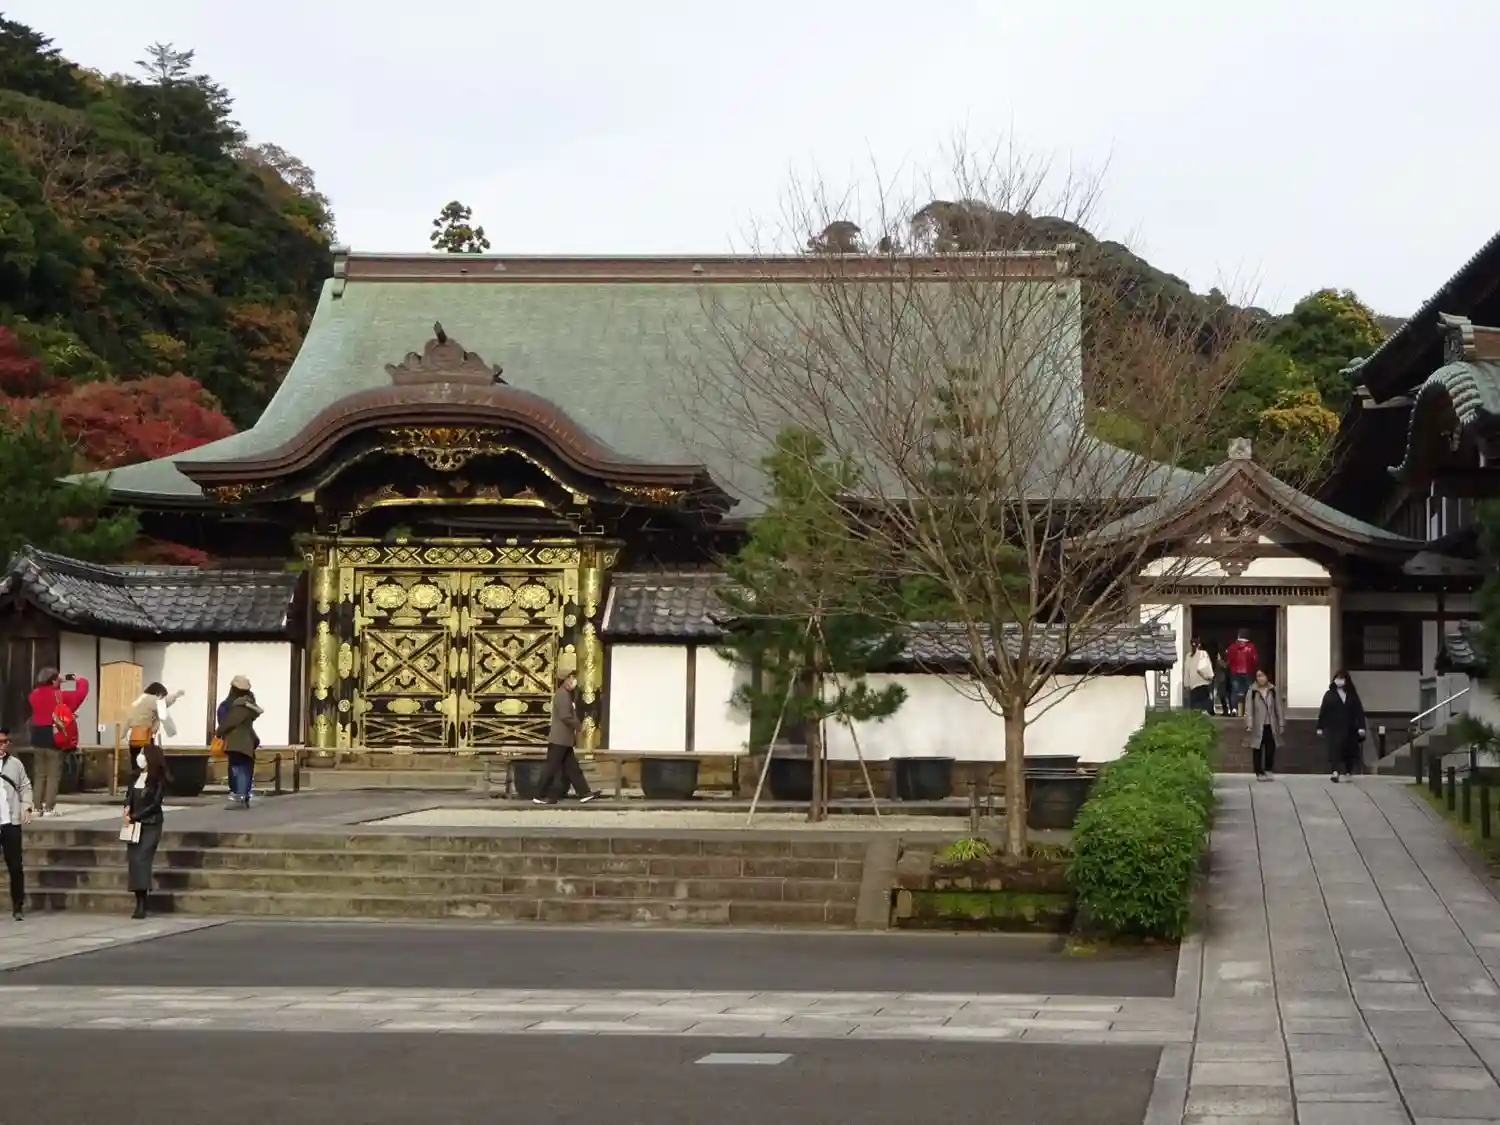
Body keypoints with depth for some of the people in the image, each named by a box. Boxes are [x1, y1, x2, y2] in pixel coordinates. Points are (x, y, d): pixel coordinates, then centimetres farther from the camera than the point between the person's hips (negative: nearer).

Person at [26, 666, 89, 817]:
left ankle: (38, 807, 12)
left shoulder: (35, 694, 2)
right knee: (53, 775, 0)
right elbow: (82, 692, -7)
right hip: (54, 737, -5)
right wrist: (80, 680, 12)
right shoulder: (60, 695, -12)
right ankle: (49, 808, -4)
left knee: (40, 774, 13)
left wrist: (59, 682, 23)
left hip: (38, 737, 5)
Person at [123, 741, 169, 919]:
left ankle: (142, 905, -18)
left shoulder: (158, 780, -6)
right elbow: (129, 795, 12)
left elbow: (154, 804, -11)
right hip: (135, 825, 6)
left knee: (141, 859, -16)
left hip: (150, 825, -6)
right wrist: (127, 808, -10)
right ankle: (139, 902, 1)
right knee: (133, 860, -2)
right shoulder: (137, 777, 11)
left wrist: (134, 817, -13)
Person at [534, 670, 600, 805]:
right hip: (560, 739, -10)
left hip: (564, 740, 10)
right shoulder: (563, 694, -16)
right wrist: (577, 725, -7)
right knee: (552, 768, -5)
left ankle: (584, 793, 9)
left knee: (572, 767, 8)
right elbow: (565, 716, -24)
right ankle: (539, 797, -1)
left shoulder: (565, 694, 17)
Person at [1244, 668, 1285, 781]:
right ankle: (1259, 772, 11)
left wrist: (1281, 724, 5)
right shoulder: (1252, 691, -6)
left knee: (1270, 749, 3)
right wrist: (1249, 725, -18)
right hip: (1258, 726, -2)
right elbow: (1248, 709, -10)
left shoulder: (1273, 690, 3)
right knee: (1258, 750, 4)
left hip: (1271, 725, 2)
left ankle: (1269, 770, 19)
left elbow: (1278, 708, 7)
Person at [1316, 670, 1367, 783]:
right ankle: (1334, 771, -27)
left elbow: (1359, 711, 4)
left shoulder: (1352, 695, 8)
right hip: (1333, 728, -2)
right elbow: (1323, 712, 1)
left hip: (1348, 729, 2)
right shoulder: (1329, 695, 3)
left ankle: (1347, 772, 20)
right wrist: (1320, 727, -3)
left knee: (1348, 750, 6)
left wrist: (1361, 727, -5)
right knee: (1334, 748, -16)